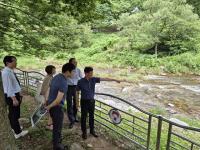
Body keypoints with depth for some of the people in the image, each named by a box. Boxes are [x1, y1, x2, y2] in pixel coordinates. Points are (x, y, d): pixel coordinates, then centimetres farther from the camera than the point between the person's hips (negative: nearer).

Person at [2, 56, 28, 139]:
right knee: (13, 113, 2)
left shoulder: (11, 71, 6)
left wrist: (19, 94, 19)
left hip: (15, 94, 9)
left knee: (15, 112, 23)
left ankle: (15, 127, 42)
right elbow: (8, 87, -25)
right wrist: (14, 99, -24)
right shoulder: (6, 73, -23)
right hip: (11, 96, -9)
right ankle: (18, 132, 14)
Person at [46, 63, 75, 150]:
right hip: (56, 107, -9)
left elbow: (49, 90, 10)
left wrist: (48, 103, 14)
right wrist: (49, 106, -14)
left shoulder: (56, 77, 3)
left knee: (56, 124, 28)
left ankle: (57, 139, 51)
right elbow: (58, 99, -29)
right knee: (58, 126, 12)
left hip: (51, 105, 9)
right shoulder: (64, 82, -26)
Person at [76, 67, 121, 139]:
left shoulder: (93, 79, -5)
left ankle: (92, 130, 33)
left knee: (91, 116, 16)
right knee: (84, 117, 8)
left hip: (92, 100, 4)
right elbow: (77, 92, -5)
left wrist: (114, 80, -8)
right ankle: (84, 132, 25)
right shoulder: (80, 82, -14)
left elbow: (104, 79, -6)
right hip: (84, 101, -3)